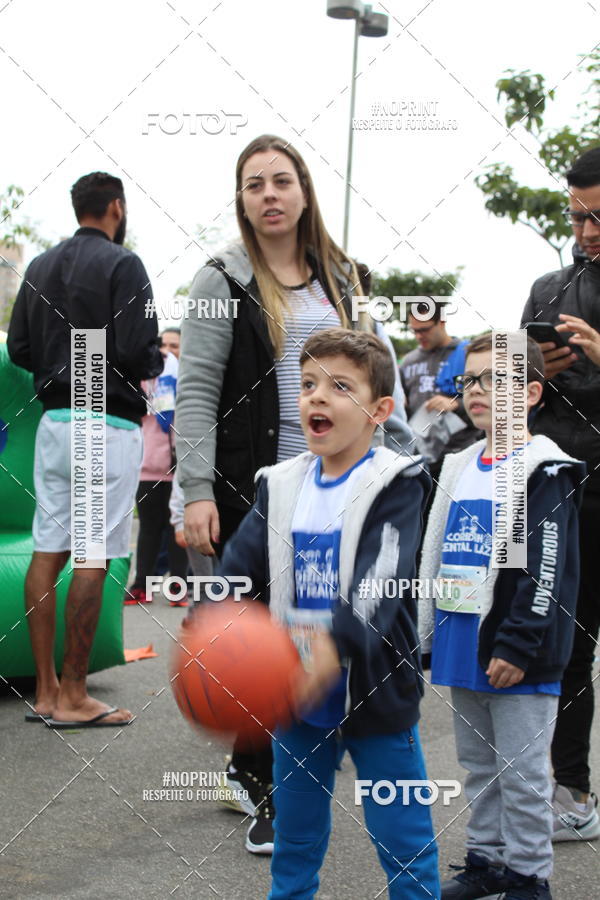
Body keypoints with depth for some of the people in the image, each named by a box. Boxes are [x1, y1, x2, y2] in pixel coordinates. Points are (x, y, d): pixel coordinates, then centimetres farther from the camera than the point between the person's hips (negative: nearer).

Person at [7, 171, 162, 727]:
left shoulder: (41, 267, 12)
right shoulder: (123, 265, -8)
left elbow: (19, 349, 11)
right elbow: (137, 351, -17)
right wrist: (156, 363, 4)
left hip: (54, 420, 7)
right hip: (108, 424, -7)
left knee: (47, 553, 7)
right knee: (94, 559, -4)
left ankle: (46, 691, 11)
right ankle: (73, 697, -1)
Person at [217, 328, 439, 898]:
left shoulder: (395, 486, -12)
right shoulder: (280, 486, 5)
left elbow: (382, 580, -26)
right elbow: (239, 570, -3)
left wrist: (340, 644, -44)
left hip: (374, 695, -5)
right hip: (296, 694, 5)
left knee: (405, 845, 5)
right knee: (295, 838, 19)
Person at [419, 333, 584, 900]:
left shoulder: (543, 471, -11)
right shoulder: (459, 468, 13)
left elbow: (546, 569, -17)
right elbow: (433, 556, 17)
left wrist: (518, 646, -21)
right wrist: (424, 635, 15)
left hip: (518, 658, -7)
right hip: (463, 649, 7)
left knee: (522, 771, 2)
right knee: (478, 763, 17)